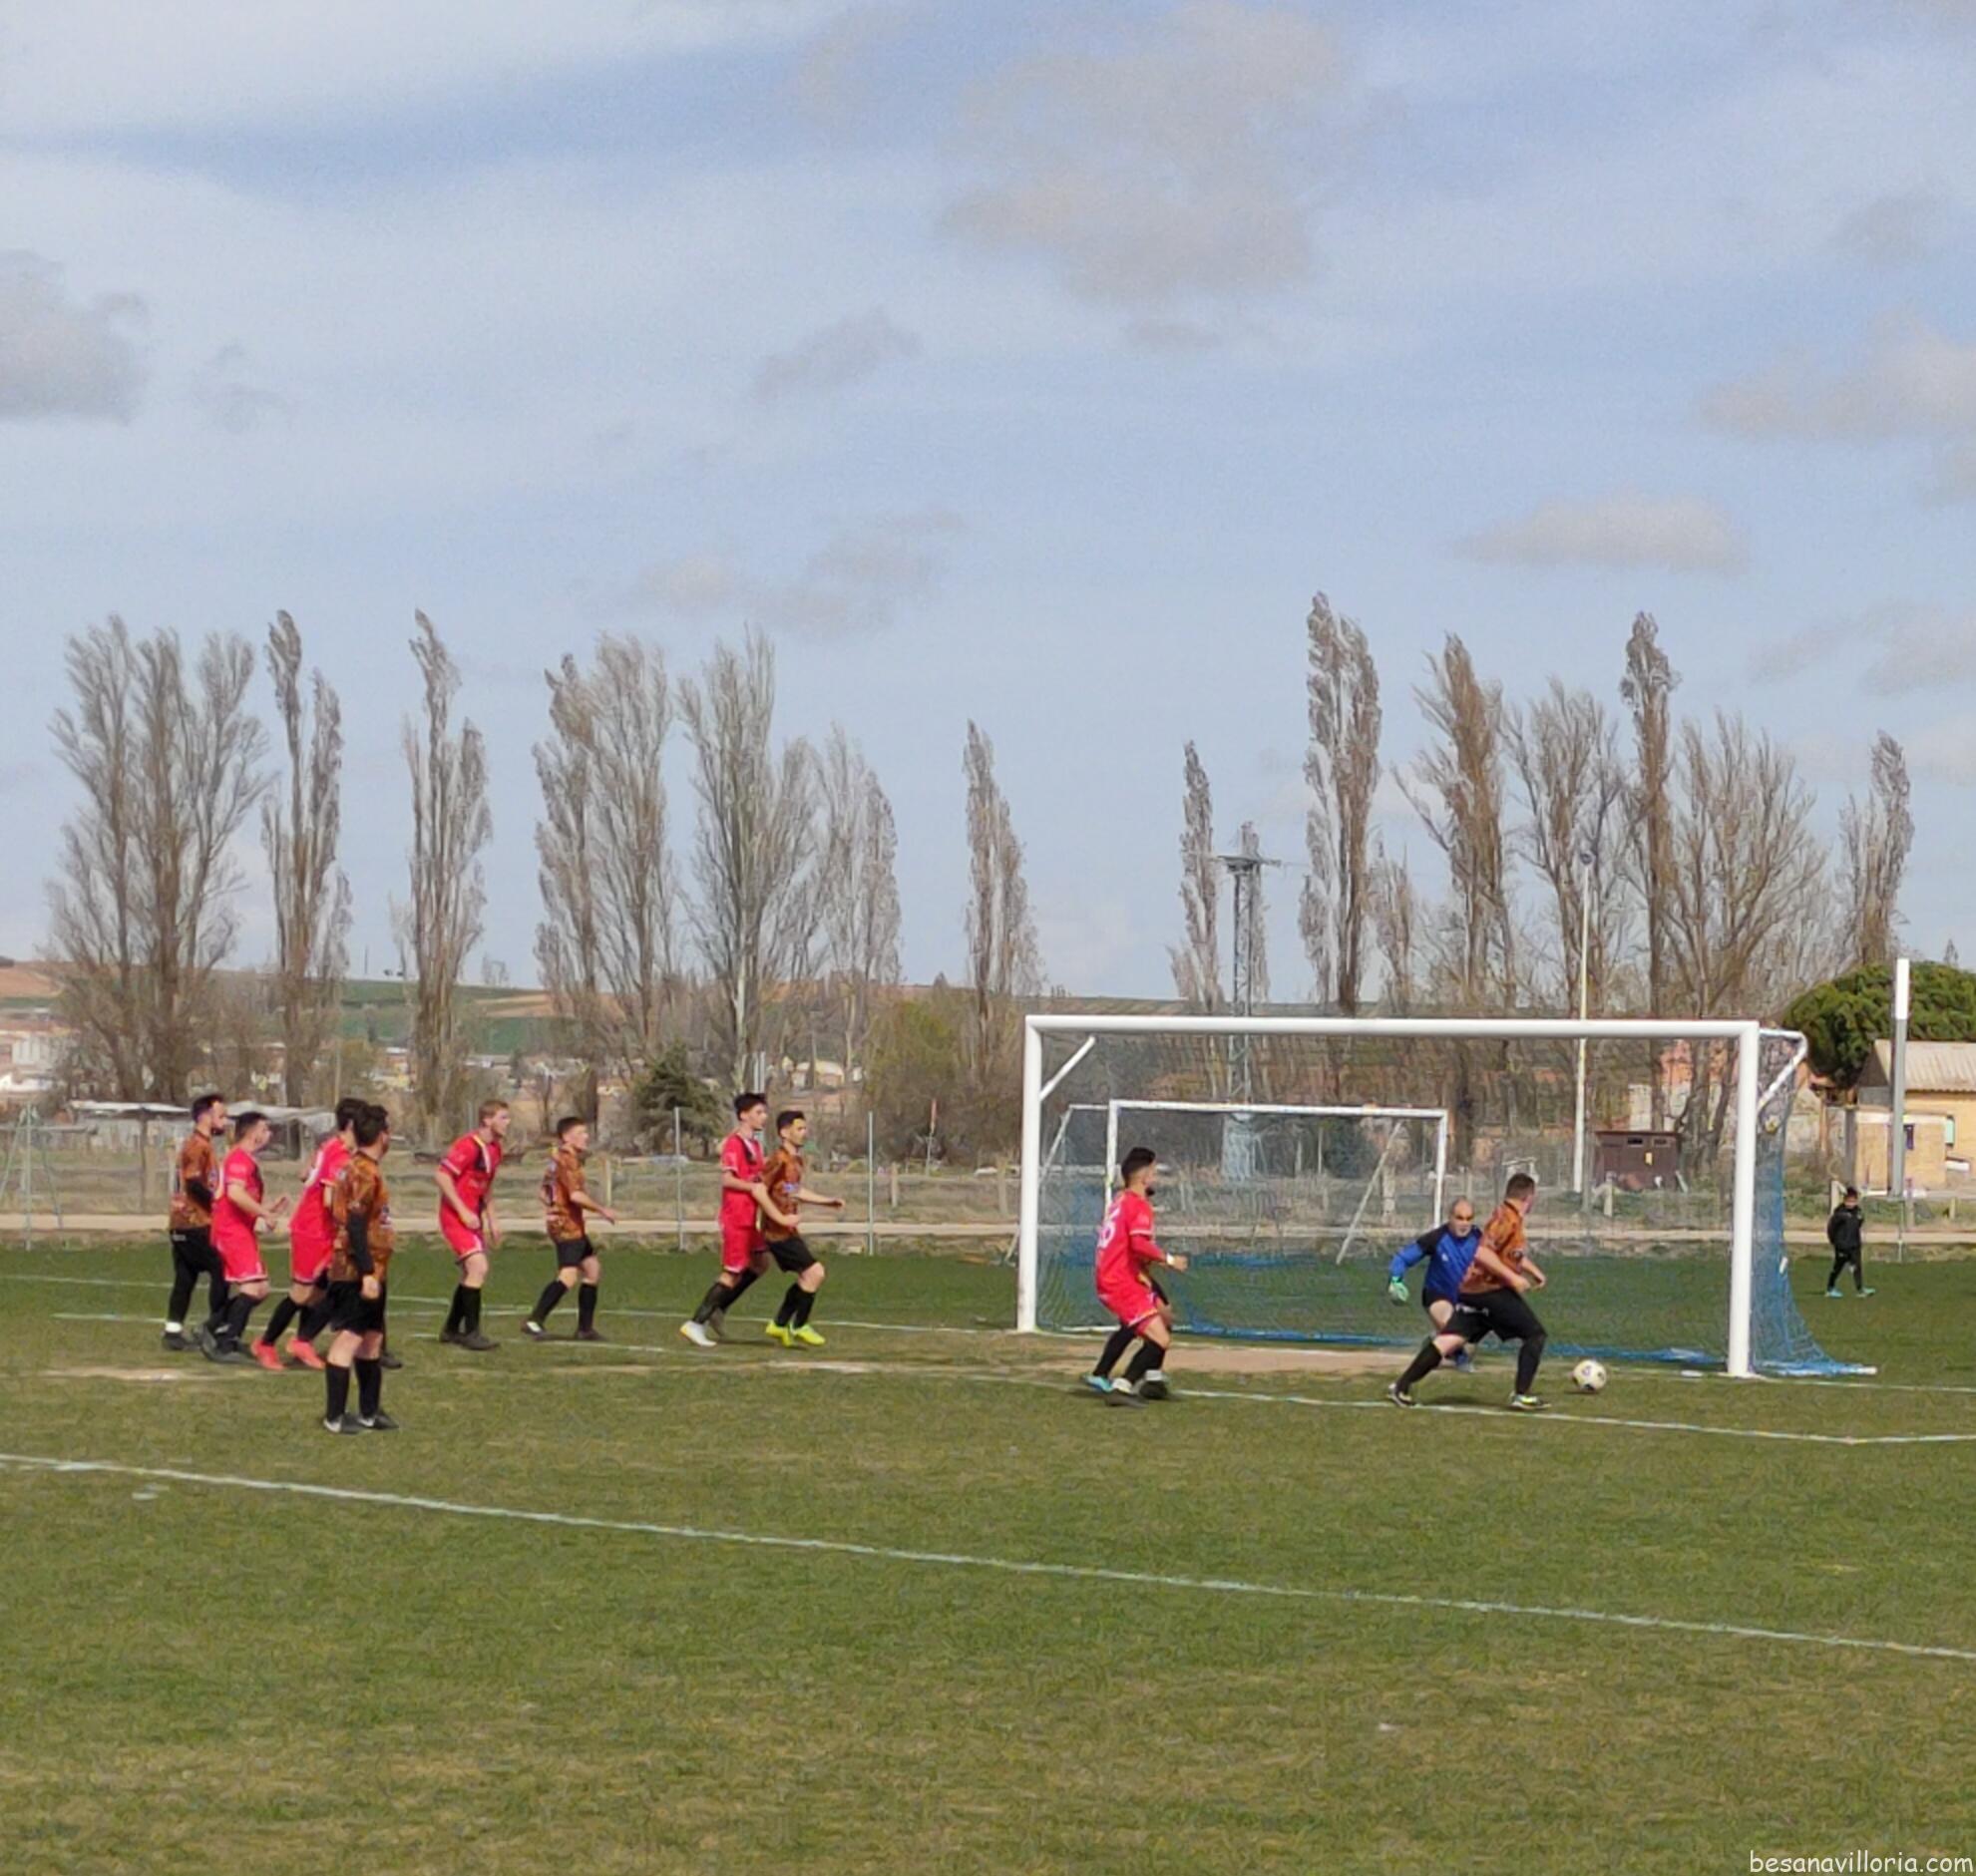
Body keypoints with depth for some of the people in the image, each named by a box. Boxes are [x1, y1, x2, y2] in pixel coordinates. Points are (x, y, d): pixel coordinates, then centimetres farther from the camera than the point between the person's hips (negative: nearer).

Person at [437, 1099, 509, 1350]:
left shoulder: (495, 1149, 9)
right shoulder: (469, 1146, -19)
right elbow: (441, 1176, -22)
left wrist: (491, 1219, 17)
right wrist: (463, 1212, -22)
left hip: (472, 1216, 9)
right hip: (455, 1216, -9)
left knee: (472, 1273, 13)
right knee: (478, 1267, -18)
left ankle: (451, 1329, 27)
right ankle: (470, 1333, -13)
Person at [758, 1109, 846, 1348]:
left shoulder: (797, 1161, 12)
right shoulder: (780, 1161, -17)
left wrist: (828, 1202, 25)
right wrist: (781, 1218, -22)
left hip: (789, 1231, 10)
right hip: (779, 1233, -10)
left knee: (807, 1278, 13)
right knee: (814, 1272, -11)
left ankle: (779, 1325, 22)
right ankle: (799, 1326, 2)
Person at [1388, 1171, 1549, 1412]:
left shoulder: (1511, 1218, 18)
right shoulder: (1508, 1219, -14)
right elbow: (1483, 1252, -24)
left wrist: (1533, 1271, 25)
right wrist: (1512, 1277, -22)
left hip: (1471, 1291, 9)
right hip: (1492, 1291, -9)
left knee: (1452, 1339, 3)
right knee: (1535, 1335, 0)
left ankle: (1402, 1387, -3)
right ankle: (1522, 1395, -2)